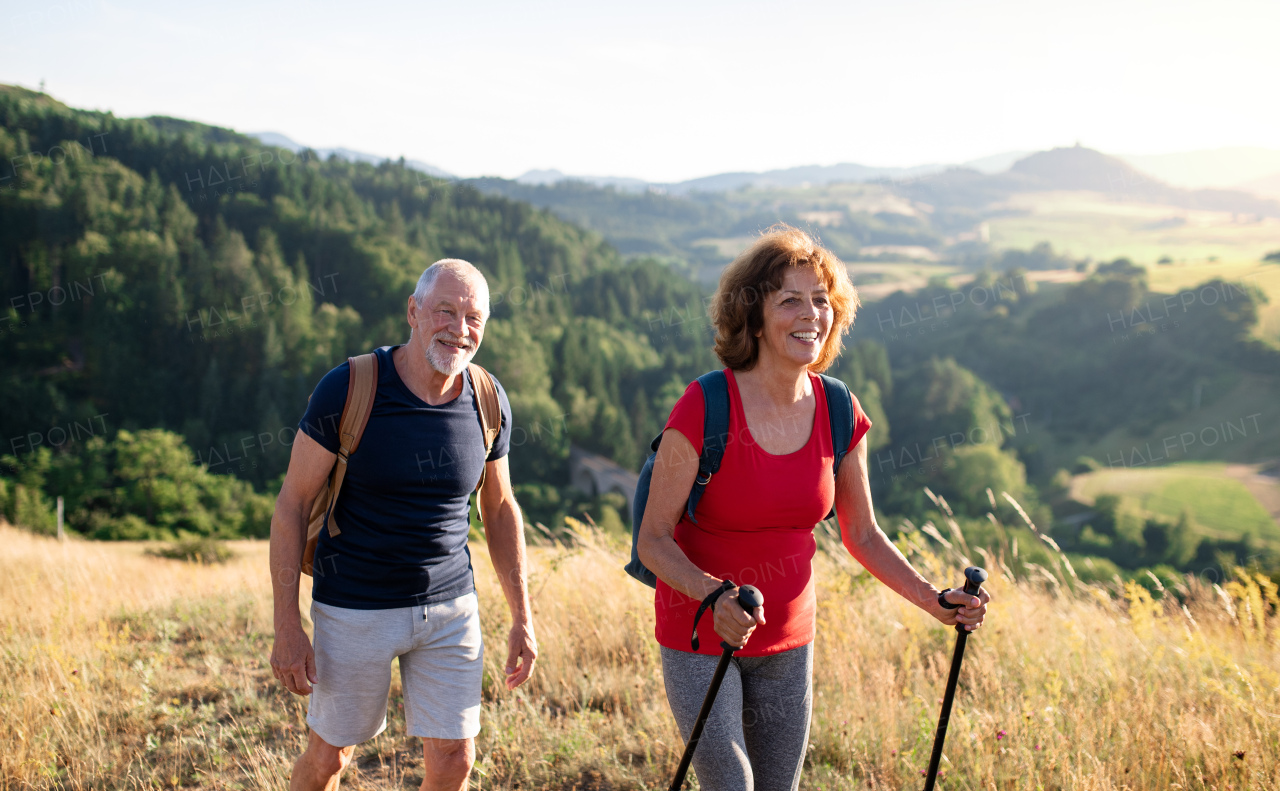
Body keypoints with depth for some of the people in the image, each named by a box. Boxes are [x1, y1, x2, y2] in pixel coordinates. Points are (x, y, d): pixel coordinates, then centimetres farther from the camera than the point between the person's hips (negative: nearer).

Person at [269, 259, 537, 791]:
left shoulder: (488, 402, -5)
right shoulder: (347, 389, -16)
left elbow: (499, 507, 9)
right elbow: (292, 503, -11)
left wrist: (522, 618, 7)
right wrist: (287, 627, -14)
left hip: (451, 608, 3)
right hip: (355, 608, -3)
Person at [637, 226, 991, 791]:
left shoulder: (840, 415, -5)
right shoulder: (704, 409, -20)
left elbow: (863, 536, 7)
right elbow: (653, 540, -16)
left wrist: (933, 601, -5)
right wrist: (712, 595, -33)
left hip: (787, 641, 5)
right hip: (699, 638, -5)